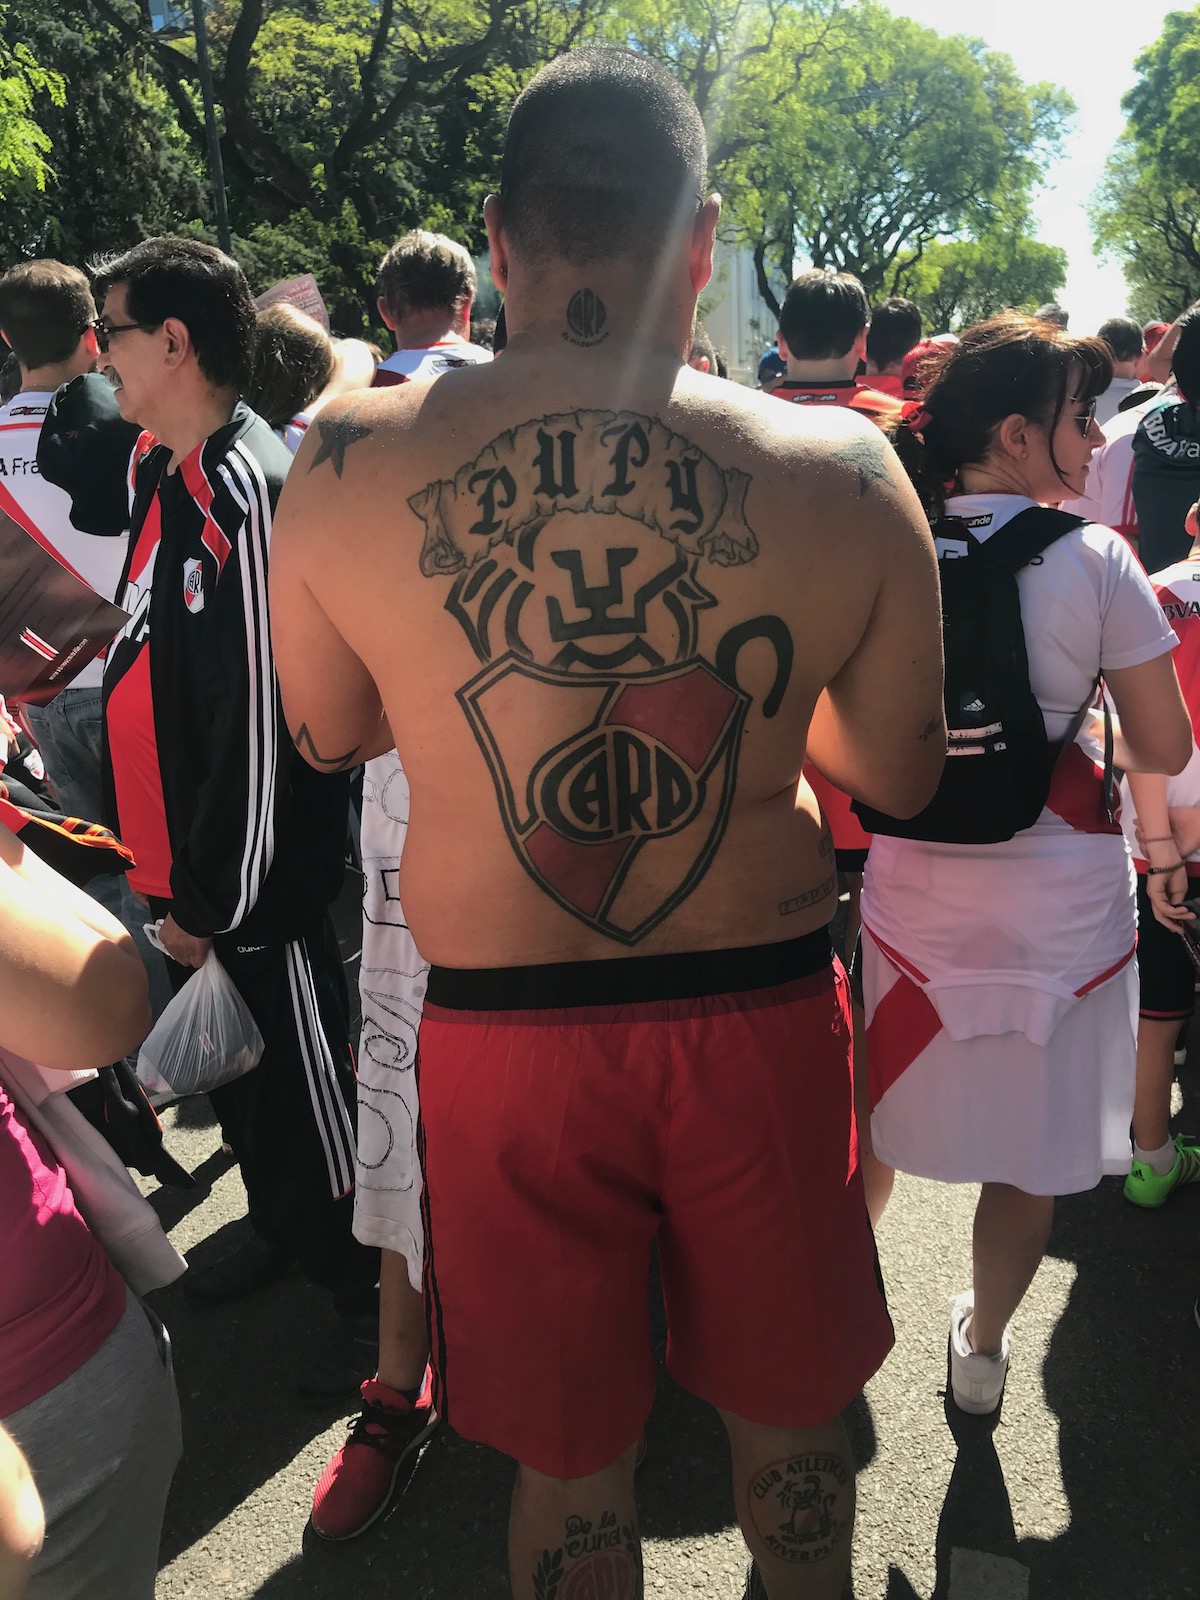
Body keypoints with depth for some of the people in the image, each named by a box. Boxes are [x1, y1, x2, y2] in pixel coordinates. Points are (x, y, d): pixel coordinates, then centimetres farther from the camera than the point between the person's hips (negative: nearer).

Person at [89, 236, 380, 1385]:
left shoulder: (247, 492, -21)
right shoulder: (159, 472, 8)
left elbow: (261, 721, -23)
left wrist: (211, 900, -17)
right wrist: (161, 869, 16)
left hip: (254, 881, -9)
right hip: (177, 869, 9)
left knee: (302, 1085, 7)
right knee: (234, 1074, 23)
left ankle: (363, 1282, 28)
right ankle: (281, 1231, 45)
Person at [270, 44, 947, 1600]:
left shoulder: (347, 462, -12)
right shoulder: (843, 470, -13)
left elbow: (328, 730, 5)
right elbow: (901, 771, 0)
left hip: (503, 1029, 0)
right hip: (763, 1012, 1)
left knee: (569, 1463, 23)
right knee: (787, 1417, 27)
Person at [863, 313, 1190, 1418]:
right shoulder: (1094, 562, -13)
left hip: (916, 898, 3)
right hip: (1059, 903, -2)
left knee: (879, 1118, 23)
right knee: (1029, 1155, 17)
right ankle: (982, 1346, 36)